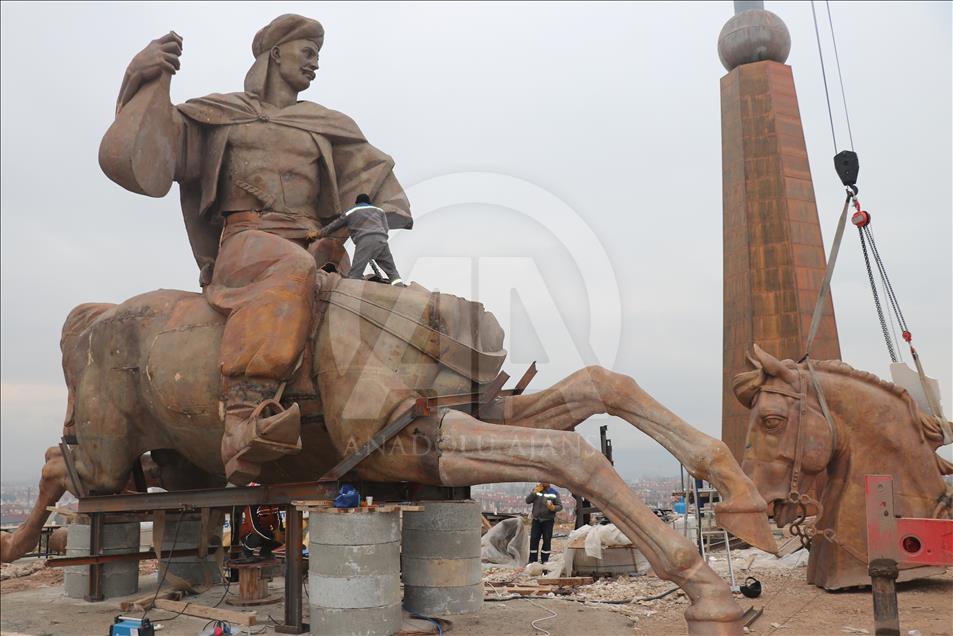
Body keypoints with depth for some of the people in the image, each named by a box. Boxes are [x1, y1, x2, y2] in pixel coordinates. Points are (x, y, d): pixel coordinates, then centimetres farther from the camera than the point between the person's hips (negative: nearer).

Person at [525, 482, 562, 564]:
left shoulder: (554, 492, -1)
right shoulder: (535, 489, 7)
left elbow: (560, 506, -3)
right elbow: (528, 501, -4)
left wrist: (553, 508, -25)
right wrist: (535, 491, -15)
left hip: (548, 521, -2)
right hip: (536, 520, 2)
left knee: (547, 541, 0)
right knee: (533, 540, 1)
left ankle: (544, 561, 9)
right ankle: (532, 560, 8)